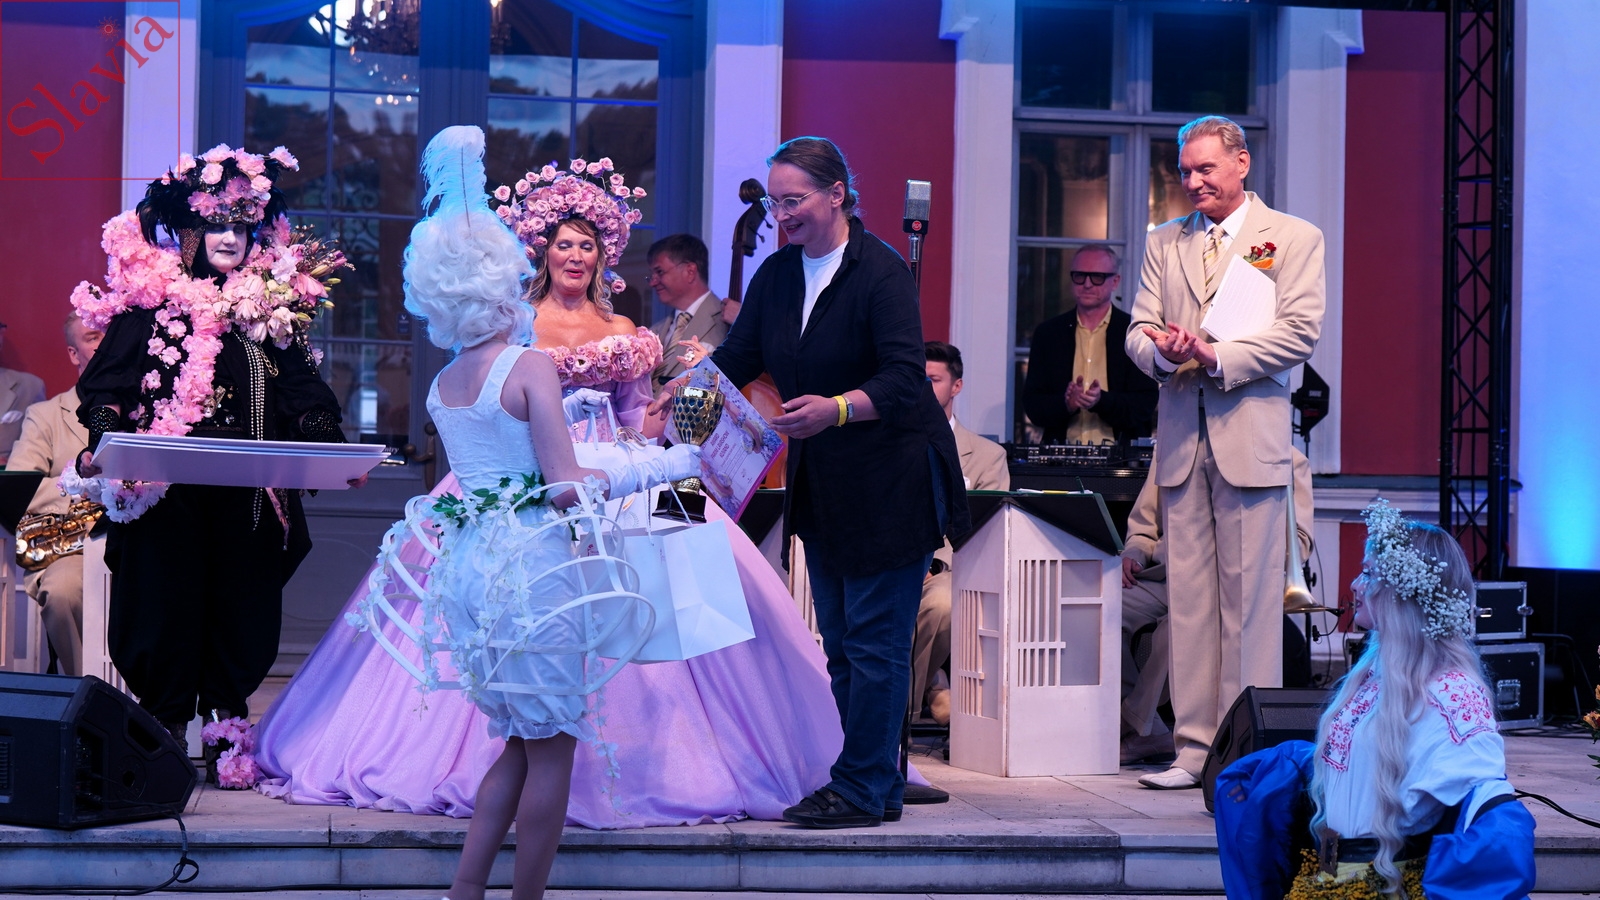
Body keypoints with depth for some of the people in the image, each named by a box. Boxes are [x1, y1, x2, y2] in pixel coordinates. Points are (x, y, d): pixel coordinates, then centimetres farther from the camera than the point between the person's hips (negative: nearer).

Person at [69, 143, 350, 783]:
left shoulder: (272, 305, 11)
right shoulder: (149, 302, 0)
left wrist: (333, 451, -3)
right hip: (169, 498, -3)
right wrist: (99, 451, -18)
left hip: (249, 498, 3)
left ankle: (227, 739, 14)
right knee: (168, 608, 0)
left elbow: (304, 399, 13)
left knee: (241, 614, 5)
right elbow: (106, 388, -1)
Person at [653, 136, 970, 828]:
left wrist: (836, 408, -39)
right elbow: (738, 359, 7)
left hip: (891, 484, -8)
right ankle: (862, 781, 20)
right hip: (821, 486, 8)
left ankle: (864, 791, 1)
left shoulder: (880, 271, -15)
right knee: (840, 640, 12)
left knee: (873, 643, -5)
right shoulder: (777, 275, 7)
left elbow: (903, 379, -23)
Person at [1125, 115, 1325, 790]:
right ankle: (1195, 748, 7)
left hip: (1251, 436, -4)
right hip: (1182, 438, 4)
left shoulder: (1293, 238, 4)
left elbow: (1300, 332, -6)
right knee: (1188, 598, 3)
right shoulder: (1164, 243, 17)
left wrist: (1217, 356, -15)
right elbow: (1138, 330, 12)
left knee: (1250, 600, -4)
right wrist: (1161, 350, -12)